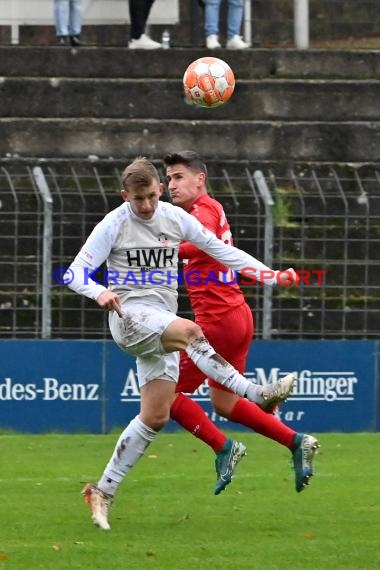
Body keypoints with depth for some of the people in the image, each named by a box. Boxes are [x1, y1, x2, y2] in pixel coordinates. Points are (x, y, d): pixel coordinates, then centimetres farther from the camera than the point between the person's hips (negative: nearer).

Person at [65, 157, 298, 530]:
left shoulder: (175, 218, 7)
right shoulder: (113, 225, -4)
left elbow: (221, 250, 13)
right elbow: (75, 273, -5)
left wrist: (271, 275, 5)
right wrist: (99, 292, -27)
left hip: (163, 324, 6)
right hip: (129, 315, -6)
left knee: (155, 418, -1)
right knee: (190, 331, -36)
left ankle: (103, 491, 7)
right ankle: (254, 395, -41)